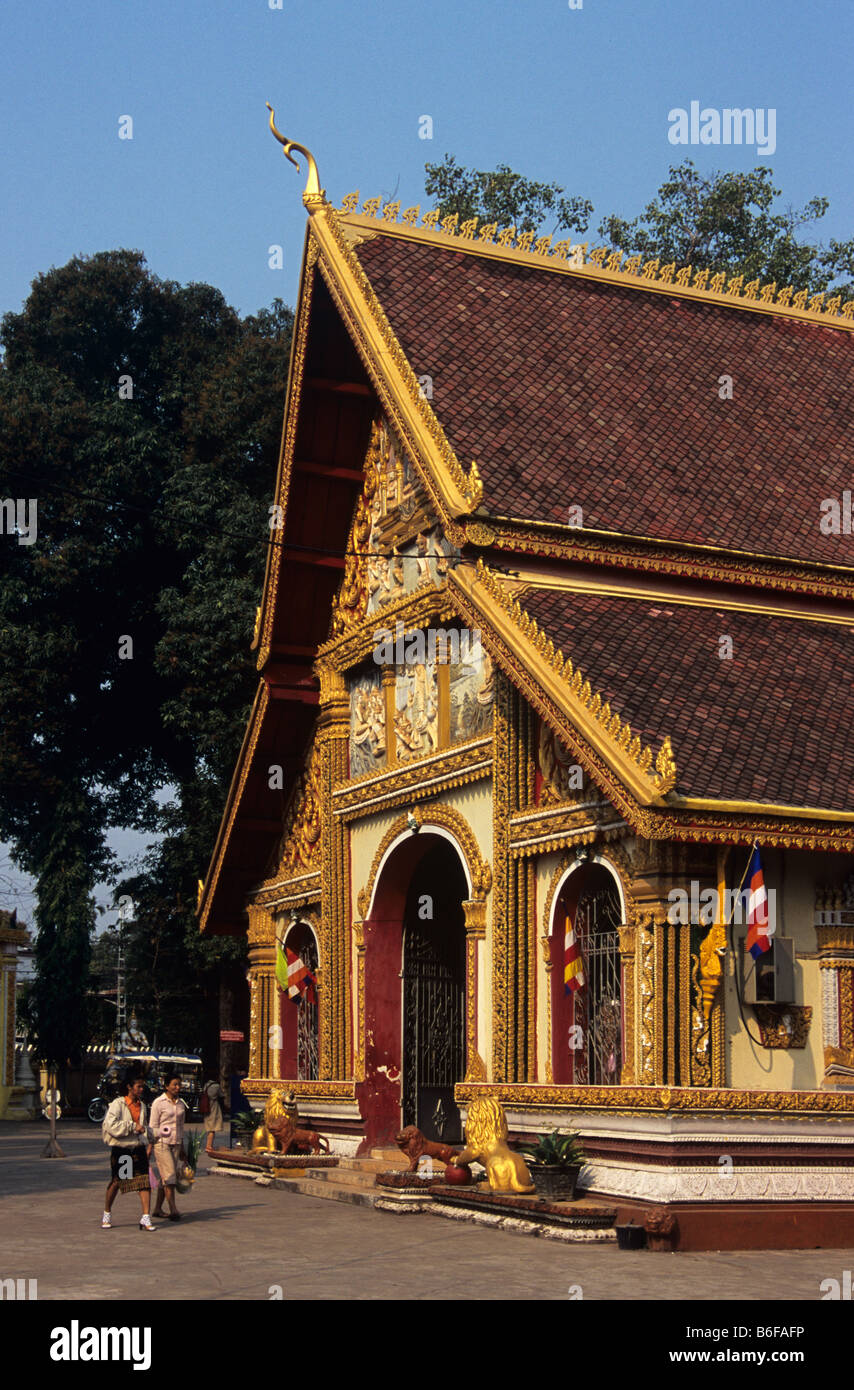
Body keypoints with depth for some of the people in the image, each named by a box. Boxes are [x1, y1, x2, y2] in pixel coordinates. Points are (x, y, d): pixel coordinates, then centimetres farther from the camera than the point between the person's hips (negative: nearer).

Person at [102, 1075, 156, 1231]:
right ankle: (106, 1214, 26)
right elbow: (111, 1124, -20)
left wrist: (148, 1143, 16)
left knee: (144, 1182, -7)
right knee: (116, 1181, 6)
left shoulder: (141, 1105, 13)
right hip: (120, 1148, -5)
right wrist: (133, 1127, -19)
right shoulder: (118, 1104, -8)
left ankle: (146, 1218, -7)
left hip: (138, 1148, 5)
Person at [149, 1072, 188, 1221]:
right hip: (162, 1143, -5)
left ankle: (157, 1209, 14)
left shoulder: (181, 1104, 12)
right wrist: (150, 1147, -9)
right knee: (169, 1175, -11)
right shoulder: (159, 1103, -5)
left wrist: (182, 1147, 21)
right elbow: (153, 1127, -4)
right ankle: (173, 1210, -12)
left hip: (176, 1144, 5)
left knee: (166, 1177, 6)